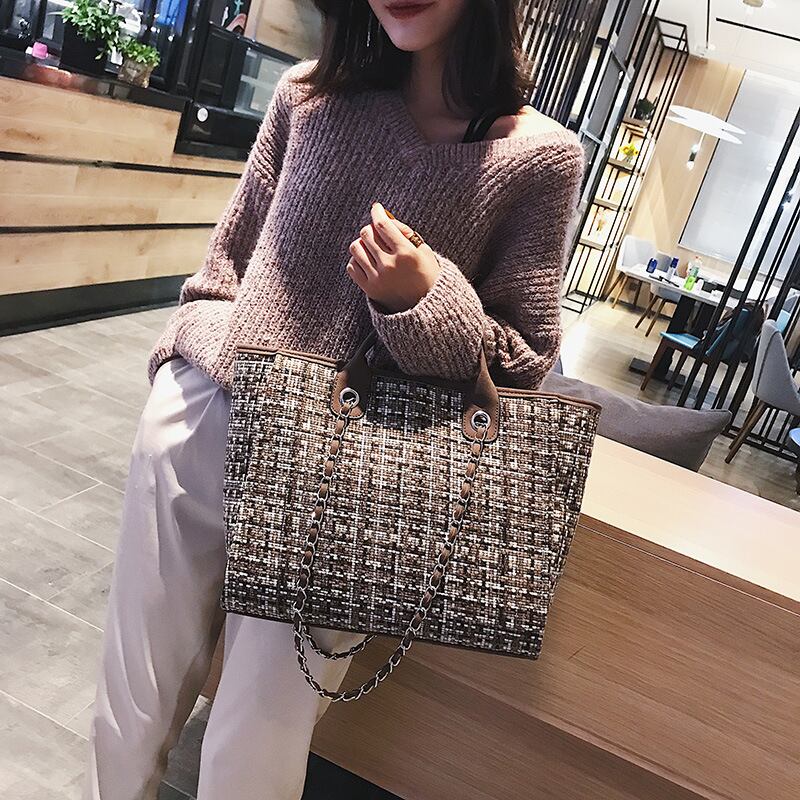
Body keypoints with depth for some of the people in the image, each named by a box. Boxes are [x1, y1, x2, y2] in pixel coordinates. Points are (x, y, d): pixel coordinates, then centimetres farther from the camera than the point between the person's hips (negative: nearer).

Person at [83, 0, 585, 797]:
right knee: (136, 698, 16)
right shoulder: (310, 93, 5)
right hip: (204, 414, 4)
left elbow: (522, 363, -1)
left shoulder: (539, 156, -5)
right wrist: (188, 354, 9)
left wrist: (424, 301, -18)